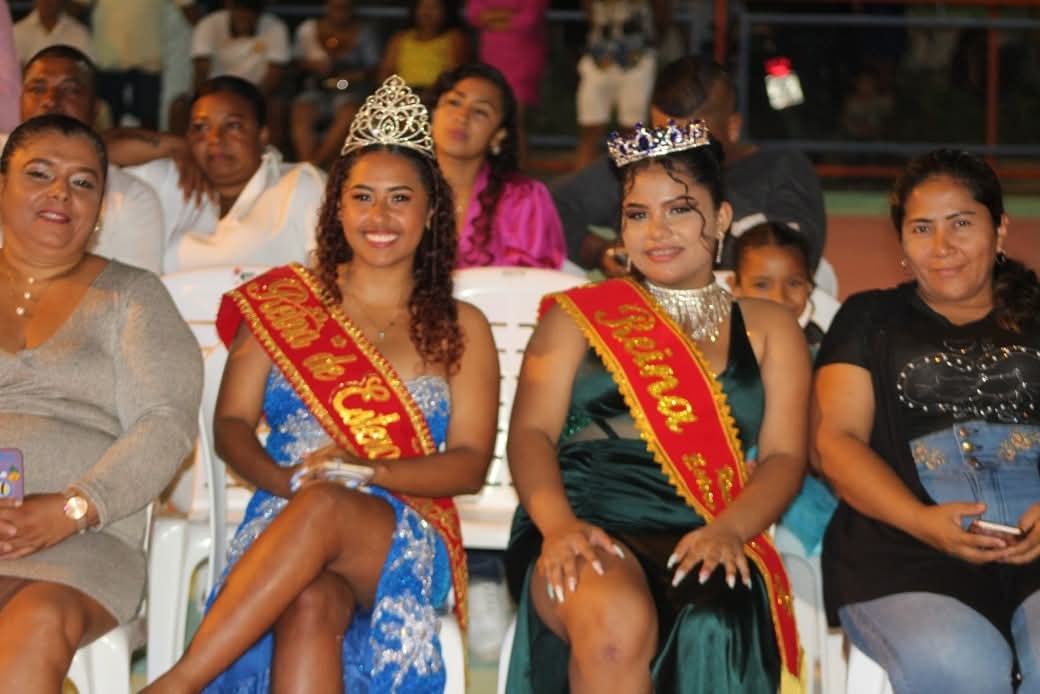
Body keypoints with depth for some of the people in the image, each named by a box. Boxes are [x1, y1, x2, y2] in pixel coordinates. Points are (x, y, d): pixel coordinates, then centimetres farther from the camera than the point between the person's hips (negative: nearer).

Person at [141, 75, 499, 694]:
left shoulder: (460, 329, 16)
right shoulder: (282, 302, 18)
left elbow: (471, 463, 6)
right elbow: (232, 424, 12)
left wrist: (369, 470, -13)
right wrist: (286, 480, -11)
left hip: (406, 539, 0)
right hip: (284, 526, 0)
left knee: (325, 508, -38)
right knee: (311, 604, -39)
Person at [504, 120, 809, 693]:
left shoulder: (768, 329, 21)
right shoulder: (580, 316, 19)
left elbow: (784, 456, 9)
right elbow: (531, 433, 7)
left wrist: (727, 530, -13)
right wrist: (558, 524, -15)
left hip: (704, 543, 1)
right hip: (585, 526, 0)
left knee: (712, 629, -37)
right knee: (616, 619, -36)